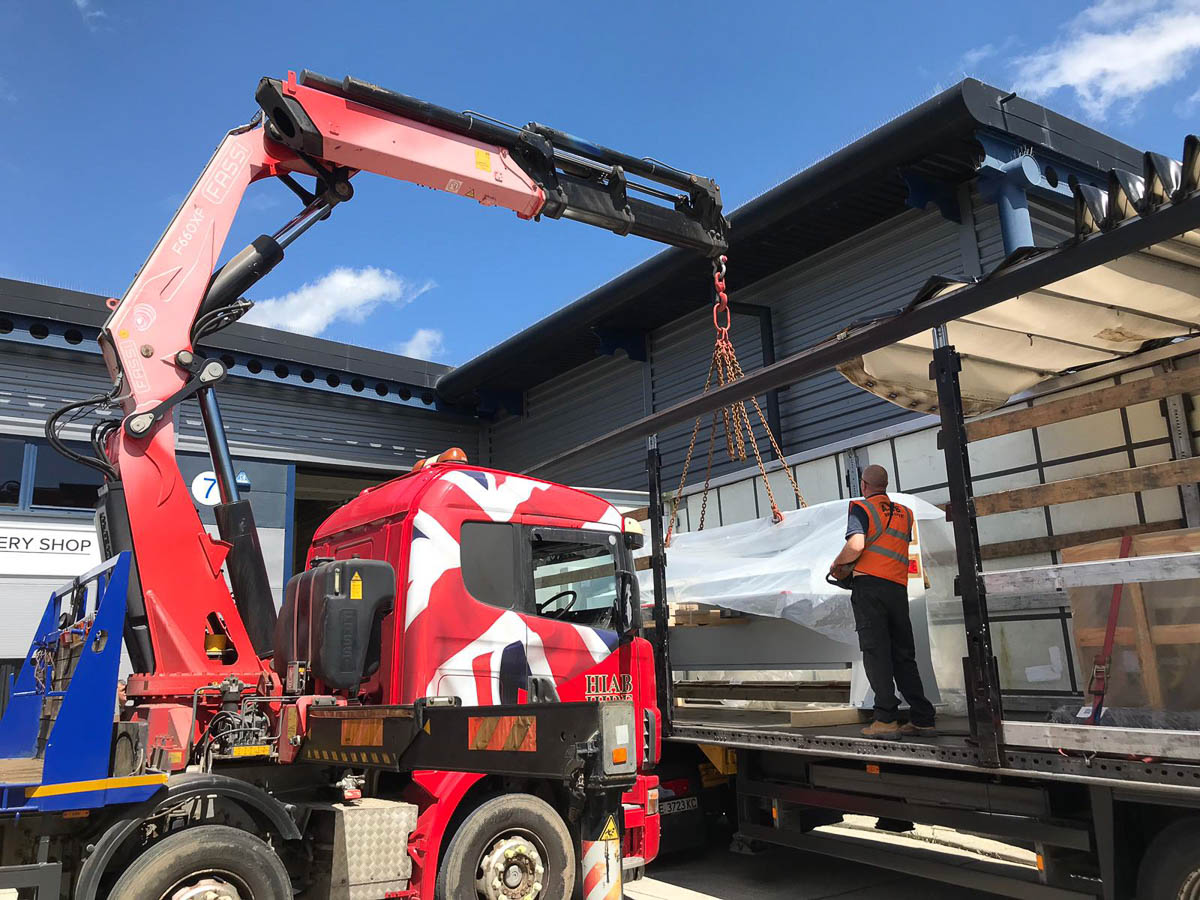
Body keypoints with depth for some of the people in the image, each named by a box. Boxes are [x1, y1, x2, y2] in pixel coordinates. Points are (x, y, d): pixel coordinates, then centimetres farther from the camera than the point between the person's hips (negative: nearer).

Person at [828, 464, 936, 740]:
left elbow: (856, 544, -16)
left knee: (875, 652, -4)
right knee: (903, 655, 10)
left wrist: (837, 565, 2)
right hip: (898, 588, 5)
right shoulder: (904, 513, 19)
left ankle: (886, 719, -8)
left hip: (868, 585, -5)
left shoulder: (861, 508, 0)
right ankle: (923, 720, 10)